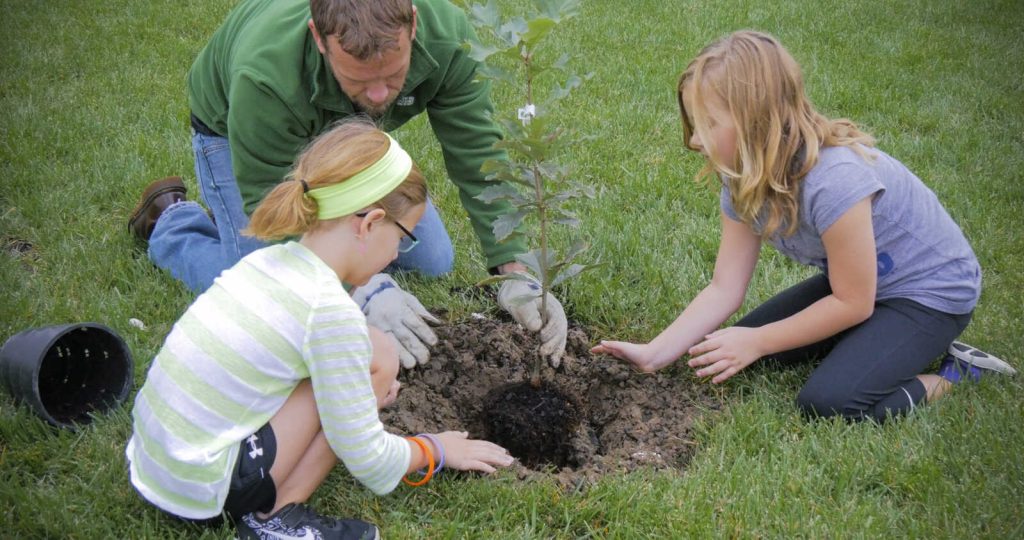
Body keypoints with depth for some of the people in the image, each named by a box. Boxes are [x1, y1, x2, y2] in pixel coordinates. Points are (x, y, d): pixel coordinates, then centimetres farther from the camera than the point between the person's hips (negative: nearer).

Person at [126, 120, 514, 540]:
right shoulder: (331, 309, -20)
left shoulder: (269, 259, 2)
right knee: (379, 357, -8)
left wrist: (361, 392, 17)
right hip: (200, 493, -8)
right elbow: (366, 459, -12)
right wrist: (435, 449, 6)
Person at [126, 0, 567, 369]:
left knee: (432, 262, 0)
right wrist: (364, 290, -47)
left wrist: (516, 271, -40)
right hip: (238, 132, -4)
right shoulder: (264, 79, -45)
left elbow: (479, 160, -30)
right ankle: (168, 221, 15)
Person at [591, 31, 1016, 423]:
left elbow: (852, 302, -24)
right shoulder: (745, 180, -10)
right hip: (856, 279, 8)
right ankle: (868, 344, 12)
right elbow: (723, 289, -9)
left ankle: (955, 378, -2)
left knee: (828, 401, -25)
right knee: (742, 348, 1)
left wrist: (756, 343, -18)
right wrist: (654, 355, -19)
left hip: (932, 290, -8)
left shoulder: (834, 180, -36)